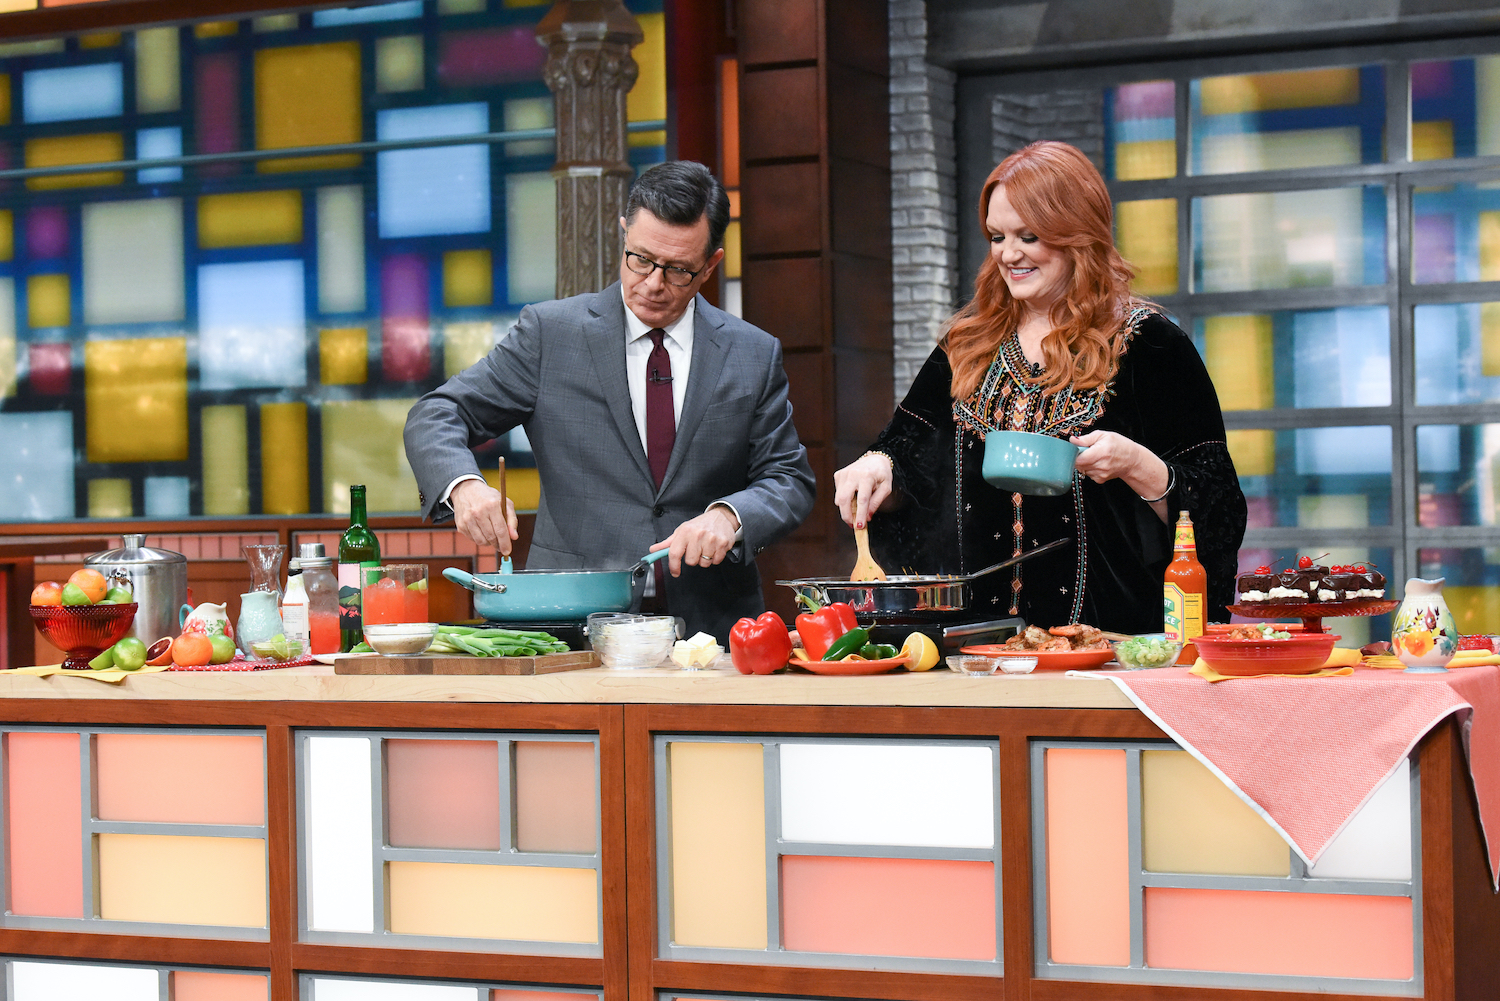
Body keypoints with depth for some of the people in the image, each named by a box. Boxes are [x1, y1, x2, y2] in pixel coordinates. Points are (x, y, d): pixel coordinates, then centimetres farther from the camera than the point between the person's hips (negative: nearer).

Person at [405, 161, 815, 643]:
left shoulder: (755, 356, 9)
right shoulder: (550, 332, 5)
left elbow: (789, 480, 10)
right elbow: (436, 416, 4)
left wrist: (730, 516, -12)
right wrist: (464, 485, -18)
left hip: (710, 626, 2)